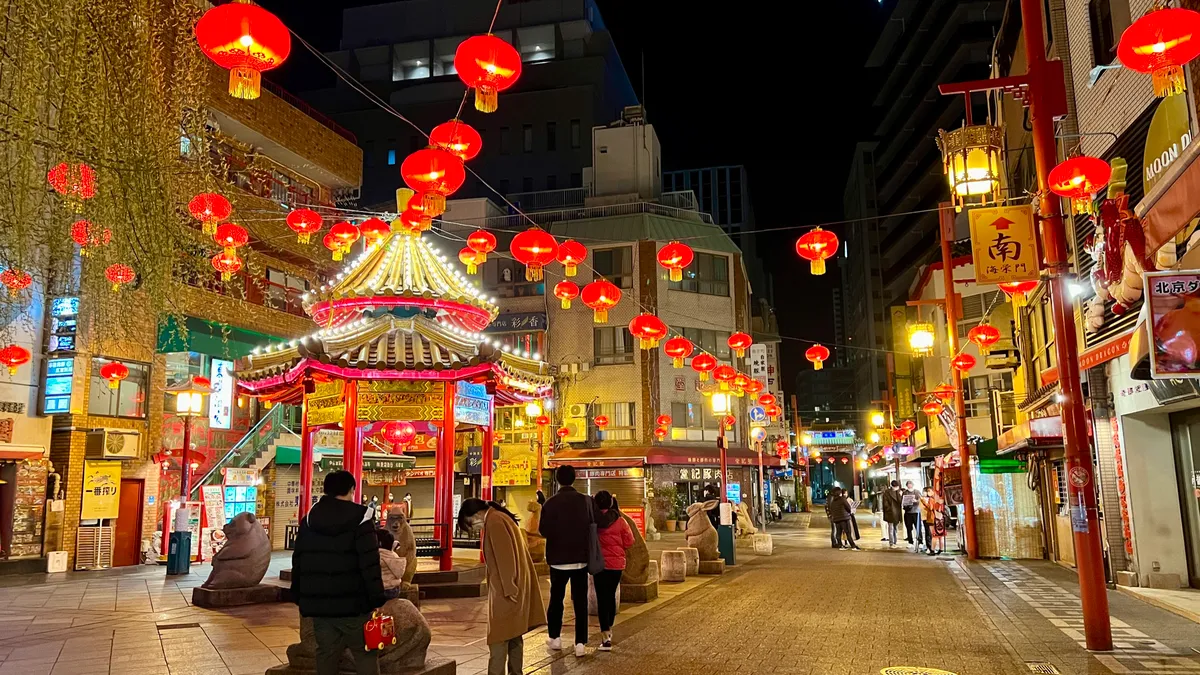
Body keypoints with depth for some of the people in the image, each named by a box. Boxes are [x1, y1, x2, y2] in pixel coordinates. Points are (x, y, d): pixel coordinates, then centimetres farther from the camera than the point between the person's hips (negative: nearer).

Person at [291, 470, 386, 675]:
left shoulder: (309, 519, 9)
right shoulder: (360, 517, -9)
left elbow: (298, 561, 12)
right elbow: (370, 562, -16)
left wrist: (298, 597, 20)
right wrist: (377, 598, -13)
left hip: (318, 603, 5)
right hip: (352, 602, -5)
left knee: (326, 654, 13)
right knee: (366, 653, 3)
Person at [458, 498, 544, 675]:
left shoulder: (494, 522, -15)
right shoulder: (501, 518, 16)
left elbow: (504, 558, -21)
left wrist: (508, 590, -20)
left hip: (505, 590, -10)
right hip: (514, 587, 10)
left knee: (498, 637, -5)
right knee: (513, 634, 13)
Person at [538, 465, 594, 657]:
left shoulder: (550, 503, -11)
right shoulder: (586, 500, -6)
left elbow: (543, 531, -9)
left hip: (558, 558, -1)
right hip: (580, 558, 1)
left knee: (556, 598, 16)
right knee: (580, 601, 5)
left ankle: (554, 637, 22)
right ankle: (580, 643, 2)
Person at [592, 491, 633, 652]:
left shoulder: (593, 520, -12)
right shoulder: (619, 521, -6)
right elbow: (628, 542, -1)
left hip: (600, 563, -3)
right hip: (617, 563, 3)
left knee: (602, 598, 0)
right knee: (611, 595, 19)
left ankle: (607, 637, -10)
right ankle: (609, 629, 34)